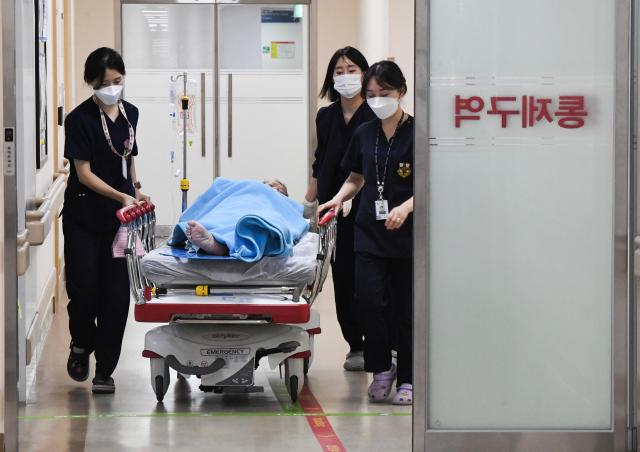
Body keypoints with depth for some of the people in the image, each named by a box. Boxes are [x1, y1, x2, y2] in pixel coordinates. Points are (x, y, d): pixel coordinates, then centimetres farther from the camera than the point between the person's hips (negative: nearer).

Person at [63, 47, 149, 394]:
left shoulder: (130, 114, 7)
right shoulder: (80, 119, -10)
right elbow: (84, 173, -14)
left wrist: (137, 191, 11)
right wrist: (122, 197, -22)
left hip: (119, 219, 4)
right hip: (84, 218, -4)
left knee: (116, 294, 0)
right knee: (83, 290, -5)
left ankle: (105, 370, 7)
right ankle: (81, 346, 25)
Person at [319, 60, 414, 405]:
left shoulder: (416, 133, -6)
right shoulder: (364, 134, 9)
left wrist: (406, 207, -23)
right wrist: (339, 198, 1)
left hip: (407, 234, -3)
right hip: (370, 232, 3)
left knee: (406, 307, 3)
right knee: (370, 300, -10)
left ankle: (407, 378, 14)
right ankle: (381, 368, 7)